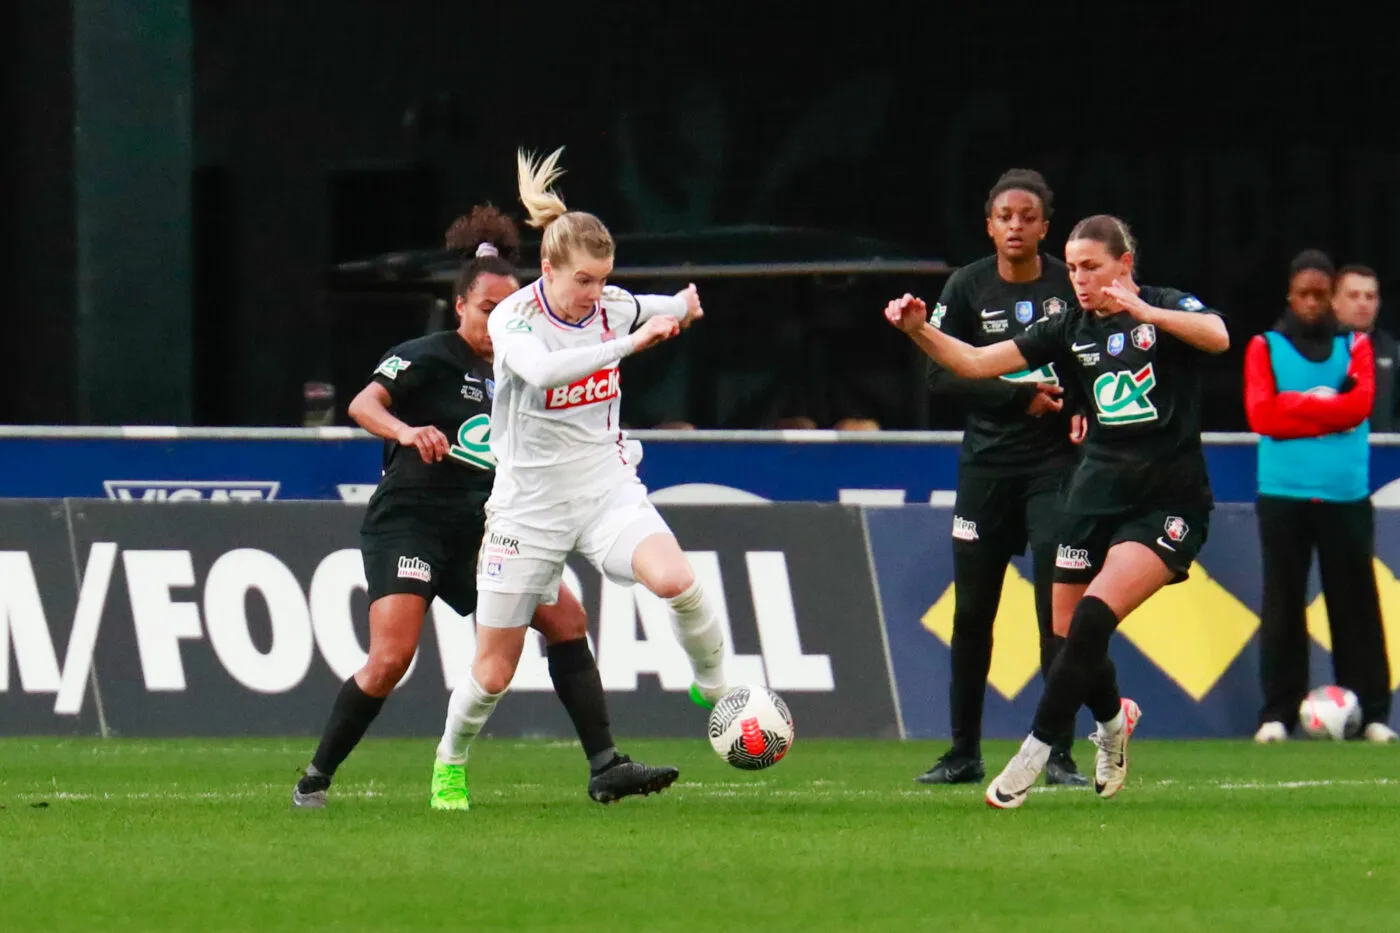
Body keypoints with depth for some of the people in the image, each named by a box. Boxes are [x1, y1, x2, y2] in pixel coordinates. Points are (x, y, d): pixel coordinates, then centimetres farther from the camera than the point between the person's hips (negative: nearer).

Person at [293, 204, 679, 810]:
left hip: (474, 533, 7)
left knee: (566, 618, -4)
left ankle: (604, 768, -2)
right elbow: (364, 405, -25)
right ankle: (314, 780, -4)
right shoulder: (427, 359, -8)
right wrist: (407, 432, -44)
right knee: (392, 656, -20)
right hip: (406, 525, -7)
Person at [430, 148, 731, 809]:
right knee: (494, 672, 5)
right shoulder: (512, 319, -15)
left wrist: (682, 305, 0)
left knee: (674, 579, -30)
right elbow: (543, 369, -39)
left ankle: (715, 689, -6)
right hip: (529, 502, -2)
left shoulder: (611, 306, -2)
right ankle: (450, 764, 33)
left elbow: (664, 312, 24)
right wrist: (630, 343, -46)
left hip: (607, 492, 2)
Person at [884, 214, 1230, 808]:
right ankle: (1113, 717, 37)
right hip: (1098, 491, 5)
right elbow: (975, 362, 2)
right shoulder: (1071, 330, 7)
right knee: (1068, 633, 4)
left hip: (1168, 502, -5)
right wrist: (918, 329, -13)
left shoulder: (1170, 308, -4)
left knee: (1093, 618, -20)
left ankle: (1035, 755, -15)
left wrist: (1143, 312, -36)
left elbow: (1218, 337, -26)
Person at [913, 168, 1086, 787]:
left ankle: (1060, 756, -5)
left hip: (1055, 463, -2)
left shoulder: (1071, 288, -2)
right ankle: (964, 753, 17)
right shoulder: (967, 288, 0)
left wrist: (1069, 396, -16)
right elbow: (940, 377, -5)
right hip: (986, 465, 2)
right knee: (972, 613, 6)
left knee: (1057, 609, -9)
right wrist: (1020, 396, -16)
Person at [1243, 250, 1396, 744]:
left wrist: (1295, 404, -8)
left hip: (1345, 496, 1)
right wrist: (1327, 410, -8)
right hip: (1284, 494, -1)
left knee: (1355, 605, -1)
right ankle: (1277, 715, 2)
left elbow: (1360, 403, -5)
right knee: (1283, 606, -1)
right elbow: (1261, 415, -5)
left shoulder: (1355, 346, 11)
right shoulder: (1265, 347, 8)